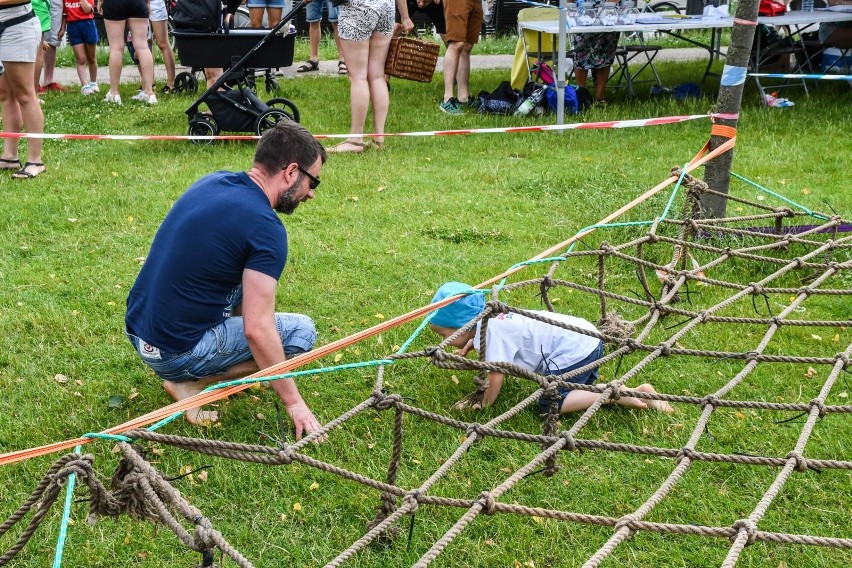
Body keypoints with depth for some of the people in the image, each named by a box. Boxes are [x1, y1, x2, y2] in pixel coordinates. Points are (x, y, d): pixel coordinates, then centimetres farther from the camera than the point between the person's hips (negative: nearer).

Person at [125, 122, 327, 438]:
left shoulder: (212, 181, 5)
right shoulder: (265, 228, -19)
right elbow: (257, 329, -22)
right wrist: (293, 401, -12)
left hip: (136, 328, 8)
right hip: (175, 353, -8)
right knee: (302, 330, 2)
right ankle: (191, 382, -3)